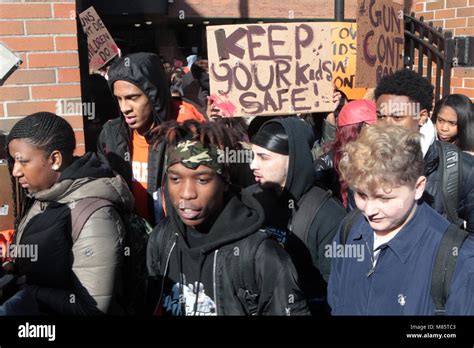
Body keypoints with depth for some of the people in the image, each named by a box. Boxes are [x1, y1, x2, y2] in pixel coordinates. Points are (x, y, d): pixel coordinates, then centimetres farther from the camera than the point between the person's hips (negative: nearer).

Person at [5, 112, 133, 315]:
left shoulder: (94, 217, -28)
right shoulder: (42, 196, -2)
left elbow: (92, 307, -26)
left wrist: (19, 290, -22)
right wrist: (13, 270, -9)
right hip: (31, 308, 7)